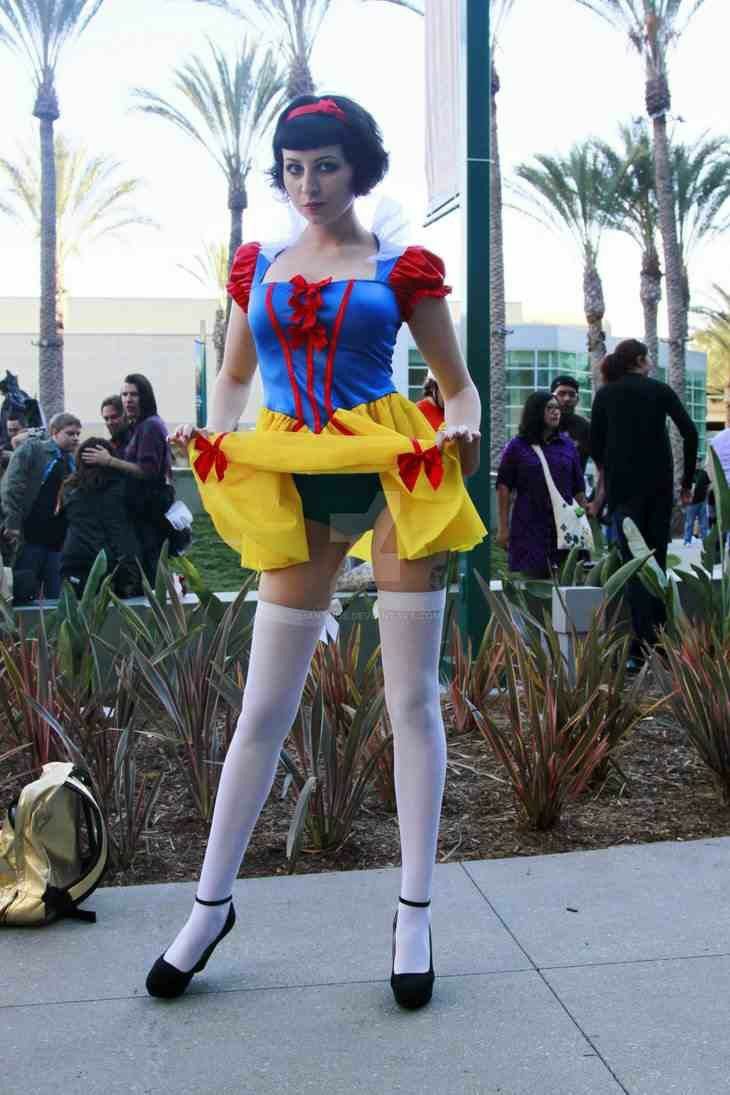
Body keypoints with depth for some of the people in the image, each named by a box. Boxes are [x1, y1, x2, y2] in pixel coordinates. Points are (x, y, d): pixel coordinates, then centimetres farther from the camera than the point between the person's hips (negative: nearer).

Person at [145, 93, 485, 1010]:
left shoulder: (402, 267, 5)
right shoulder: (257, 266, 13)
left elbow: (458, 385, 7)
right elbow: (233, 377, 21)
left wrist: (462, 431, -15)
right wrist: (211, 437, 0)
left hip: (396, 474, -2)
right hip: (294, 486, 2)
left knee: (412, 699, 1)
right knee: (264, 707, 7)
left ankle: (414, 915, 15)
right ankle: (210, 905, 22)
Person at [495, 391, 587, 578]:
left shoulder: (567, 445, 11)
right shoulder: (517, 446, 2)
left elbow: (578, 487, 14)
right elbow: (503, 487, 0)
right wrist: (503, 527, -4)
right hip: (529, 527, -3)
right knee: (532, 577, -5)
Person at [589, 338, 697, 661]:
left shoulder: (605, 394, 6)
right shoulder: (660, 390, 6)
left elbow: (595, 444, 6)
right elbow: (690, 433, -2)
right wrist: (688, 480, 5)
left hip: (623, 485, -1)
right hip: (660, 483, 1)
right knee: (657, 560, 13)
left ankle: (643, 648, -13)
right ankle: (659, 638, 16)